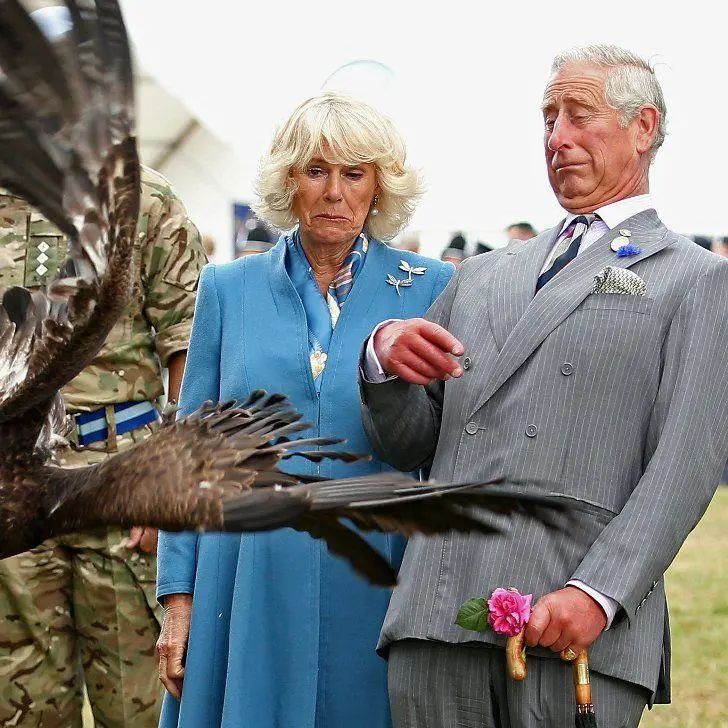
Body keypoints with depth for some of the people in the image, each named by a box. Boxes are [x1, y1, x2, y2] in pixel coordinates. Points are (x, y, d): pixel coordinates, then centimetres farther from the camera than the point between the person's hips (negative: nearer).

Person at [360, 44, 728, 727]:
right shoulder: (480, 276, 23)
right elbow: (406, 446, 21)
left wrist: (597, 593, -16)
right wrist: (385, 360, 0)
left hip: (581, 623, -4)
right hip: (437, 613, 4)